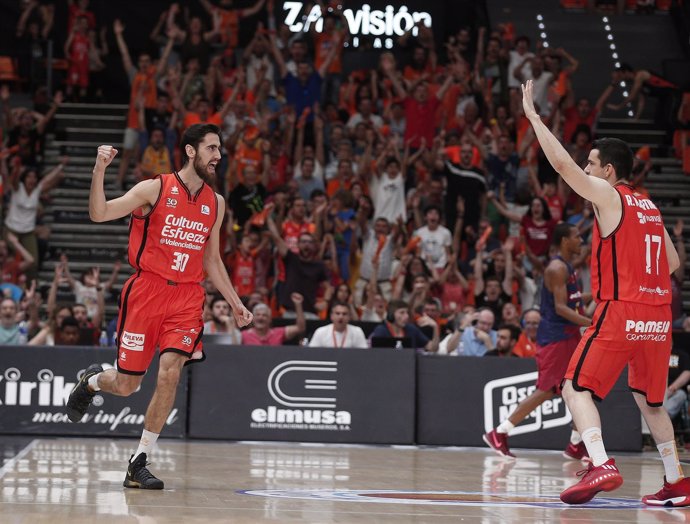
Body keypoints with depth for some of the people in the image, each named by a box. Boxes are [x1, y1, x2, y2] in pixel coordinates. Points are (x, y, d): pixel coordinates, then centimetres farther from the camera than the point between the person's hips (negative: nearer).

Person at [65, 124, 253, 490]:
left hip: (187, 297, 3)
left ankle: (139, 463, -6)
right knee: (126, 385, 0)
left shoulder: (215, 204, 11)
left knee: (170, 373, -16)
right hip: (146, 291, -3)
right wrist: (100, 169, -26)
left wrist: (235, 303, 18)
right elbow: (99, 214, -12)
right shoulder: (156, 189, -4)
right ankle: (91, 381, 39)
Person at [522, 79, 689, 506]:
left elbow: (562, 163, -11)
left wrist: (533, 116, -3)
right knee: (651, 401, 20)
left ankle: (601, 465, -25)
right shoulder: (650, 207, 17)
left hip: (620, 312, -7)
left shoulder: (607, 195, -3)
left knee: (577, 389, -5)